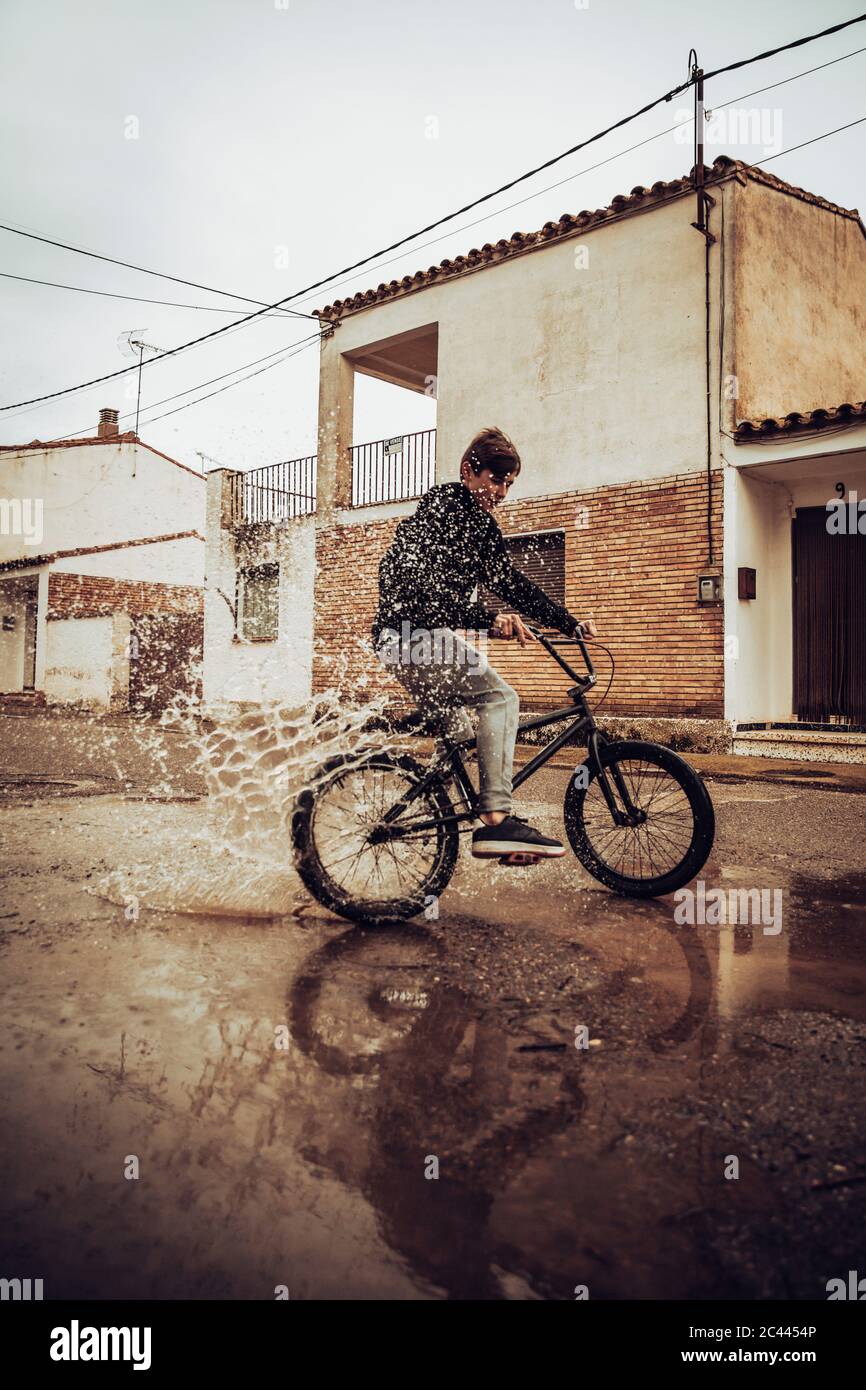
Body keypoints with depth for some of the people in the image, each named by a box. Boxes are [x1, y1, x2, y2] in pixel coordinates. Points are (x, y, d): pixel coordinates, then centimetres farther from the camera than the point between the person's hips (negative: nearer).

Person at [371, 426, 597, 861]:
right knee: (499, 697, -21)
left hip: (428, 637, 11)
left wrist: (568, 622, 9)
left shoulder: (481, 523, 14)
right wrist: (489, 620, -39)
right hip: (409, 632, -11)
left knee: (458, 733, 18)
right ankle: (497, 820, -24)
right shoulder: (439, 509, -14)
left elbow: (510, 582, 16)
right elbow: (420, 585, -28)